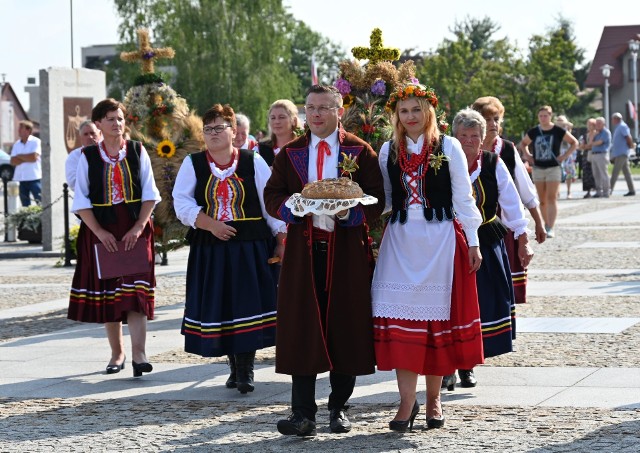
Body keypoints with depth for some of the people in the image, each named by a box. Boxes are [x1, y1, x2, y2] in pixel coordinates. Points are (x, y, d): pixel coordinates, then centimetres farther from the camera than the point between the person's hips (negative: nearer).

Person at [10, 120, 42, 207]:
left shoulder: (36, 141, -3)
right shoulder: (16, 144, 12)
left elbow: (34, 157, -15)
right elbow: (13, 161, 2)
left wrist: (20, 156, -2)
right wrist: (26, 158, -9)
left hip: (34, 178, -5)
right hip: (20, 179, 6)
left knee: (40, 203, -10)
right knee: (25, 205, 8)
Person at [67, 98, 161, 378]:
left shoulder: (137, 152, 2)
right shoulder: (88, 157, 1)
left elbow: (150, 194, 1)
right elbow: (81, 201, 0)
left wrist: (138, 227, -10)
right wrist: (100, 232, -10)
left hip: (135, 231, -1)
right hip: (101, 232, 1)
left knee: (135, 290, -12)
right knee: (107, 291, 6)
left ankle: (138, 353, -18)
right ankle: (117, 353, 17)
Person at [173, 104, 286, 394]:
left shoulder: (253, 162, 4)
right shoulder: (193, 164, 6)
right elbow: (181, 203, -2)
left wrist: (282, 239, -3)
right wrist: (211, 224, -15)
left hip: (249, 247, -2)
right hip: (209, 248, 2)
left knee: (247, 304, -8)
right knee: (218, 306, 3)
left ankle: (246, 370, -2)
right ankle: (234, 367, 17)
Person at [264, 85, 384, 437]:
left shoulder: (360, 152, 5)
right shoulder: (289, 153, 11)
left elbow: (376, 200, 1)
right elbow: (272, 197, 8)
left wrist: (348, 211, -18)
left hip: (347, 250, -1)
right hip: (302, 249, 1)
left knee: (346, 325, 2)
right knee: (301, 327, -4)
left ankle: (339, 407, 15)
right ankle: (303, 413, -4)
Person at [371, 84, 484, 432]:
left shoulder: (448, 147, 1)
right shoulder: (388, 151, 8)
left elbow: (463, 197, 2)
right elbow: (383, 200, 14)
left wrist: (472, 242, 0)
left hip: (441, 241, -2)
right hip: (400, 241, 2)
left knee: (437, 315, 3)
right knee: (401, 316, -7)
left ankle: (434, 398, 14)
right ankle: (407, 401, -5)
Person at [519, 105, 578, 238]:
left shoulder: (558, 131, -4)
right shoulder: (533, 132, 4)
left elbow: (574, 142, 6)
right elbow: (523, 143, 21)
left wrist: (564, 156, -4)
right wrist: (527, 155, 5)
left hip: (553, 168, -3)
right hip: (538, 169, 3)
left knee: (552, 198, -10)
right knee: (542, 200, 8)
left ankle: (550, 228, -15)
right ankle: (546, 224, 20)